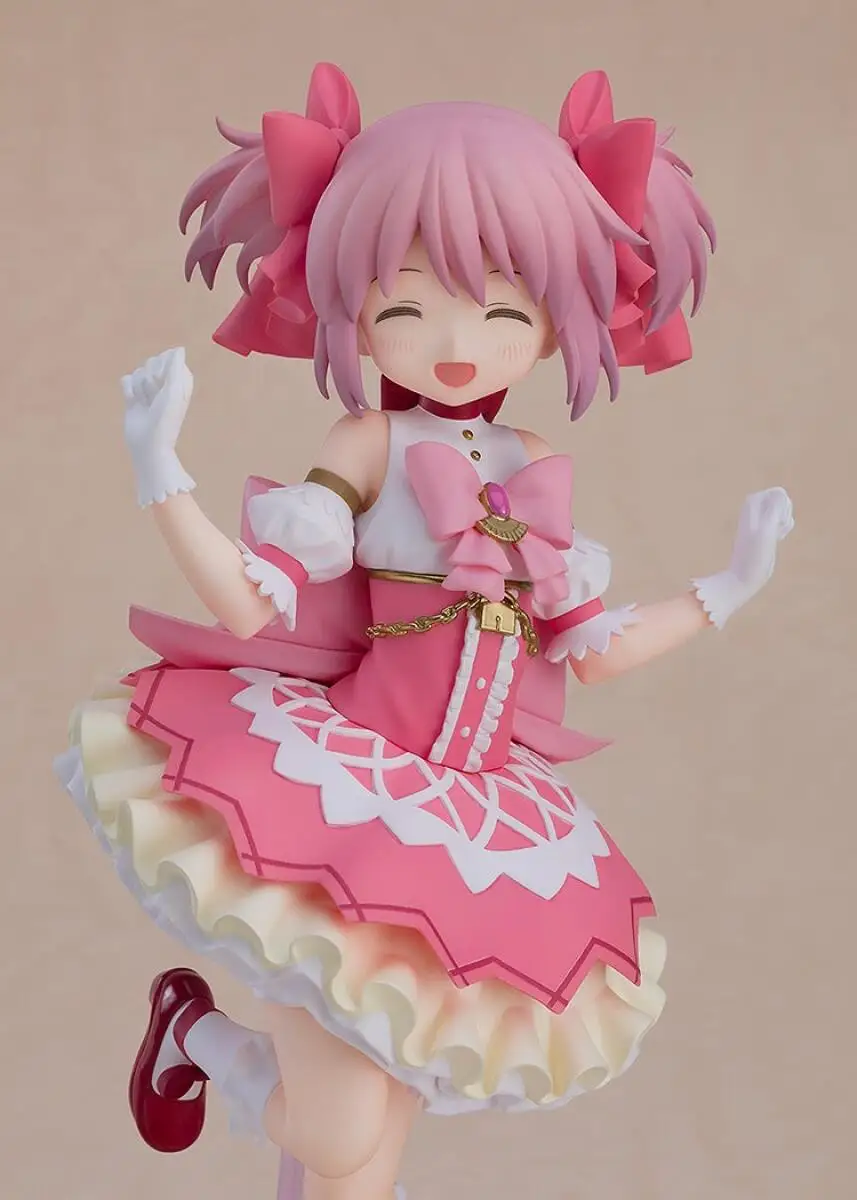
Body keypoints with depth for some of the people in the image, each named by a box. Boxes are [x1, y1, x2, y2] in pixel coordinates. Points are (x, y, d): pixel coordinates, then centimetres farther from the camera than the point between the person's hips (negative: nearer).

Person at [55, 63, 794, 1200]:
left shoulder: (537, 473, 7)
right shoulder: (371, 444, -6)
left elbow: (592, 647, 13)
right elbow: (256, 608, -11)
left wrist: (726, 589, 20)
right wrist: (162, 480, -23)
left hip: (489, 817, 5)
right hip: (350, 781, -5)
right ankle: (198, 1030, 20)